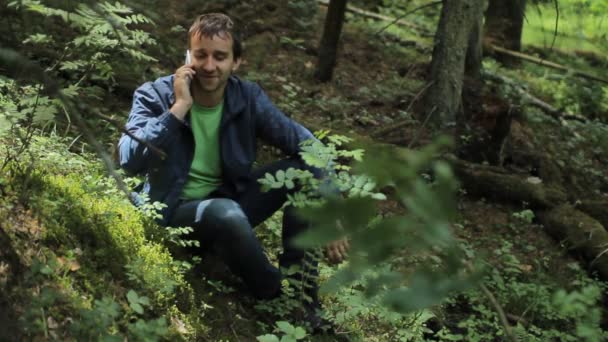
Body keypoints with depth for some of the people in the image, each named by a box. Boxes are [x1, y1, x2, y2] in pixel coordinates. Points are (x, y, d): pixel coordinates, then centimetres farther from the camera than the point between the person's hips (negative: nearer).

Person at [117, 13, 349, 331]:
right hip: (176, 210, -4)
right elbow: (130, 161, -30)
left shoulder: (248, 97, -6)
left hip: (230, 198, 5)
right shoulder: (155, 96, -14)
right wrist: (179, 107, -30)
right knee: (227, 213, -39)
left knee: (305, 167, -16)